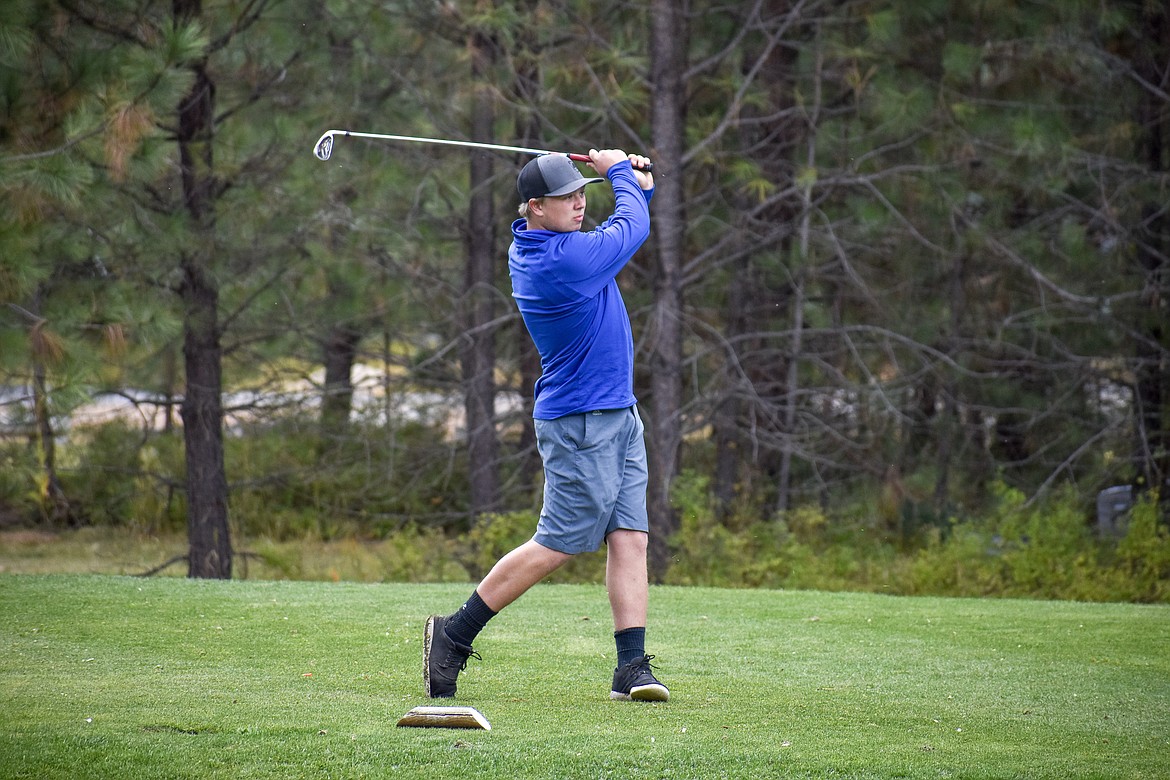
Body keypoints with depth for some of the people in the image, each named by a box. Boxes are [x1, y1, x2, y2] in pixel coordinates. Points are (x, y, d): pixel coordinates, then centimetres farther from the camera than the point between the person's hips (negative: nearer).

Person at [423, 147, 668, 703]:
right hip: (582, 425, -9)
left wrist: (637, 187, 8)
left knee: (630, 538, 1)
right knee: (557, 545, -4)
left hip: (619, 417, 9)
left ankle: (632, 668, -3)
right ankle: (454, 634, 6)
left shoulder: (533, 249, 8)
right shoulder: (565, 258, -23)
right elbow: (633, 228, -7)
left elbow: (620, 232, 24)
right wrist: (620, 172, 9)